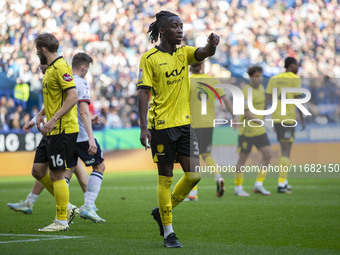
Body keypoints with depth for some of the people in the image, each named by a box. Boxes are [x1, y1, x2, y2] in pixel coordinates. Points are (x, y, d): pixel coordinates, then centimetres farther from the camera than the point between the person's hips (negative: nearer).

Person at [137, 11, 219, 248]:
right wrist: (143, 127, -14)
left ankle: (162, 211, 21)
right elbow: (144, 93, -7)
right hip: (161, 125, -5)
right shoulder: (149, 58, -5)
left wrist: (212, 43, -33)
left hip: (185, 122, 5)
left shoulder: (184, 53, 10)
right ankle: (168, 233, 10)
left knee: (194, 174, -1)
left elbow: (205, 53, -8)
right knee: (166, 178, 0)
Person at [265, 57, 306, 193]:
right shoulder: (295, 79, -4)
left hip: (276, 118, 6)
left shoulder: (274, 79, 12)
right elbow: (298, 100, -8)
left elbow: (267, 99, 5)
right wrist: (302, 119, -1)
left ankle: (284, 182, 21)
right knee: (286, 152, -5)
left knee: (285, 150, 19)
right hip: (289, 118, -6)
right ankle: (281, 184, -11)